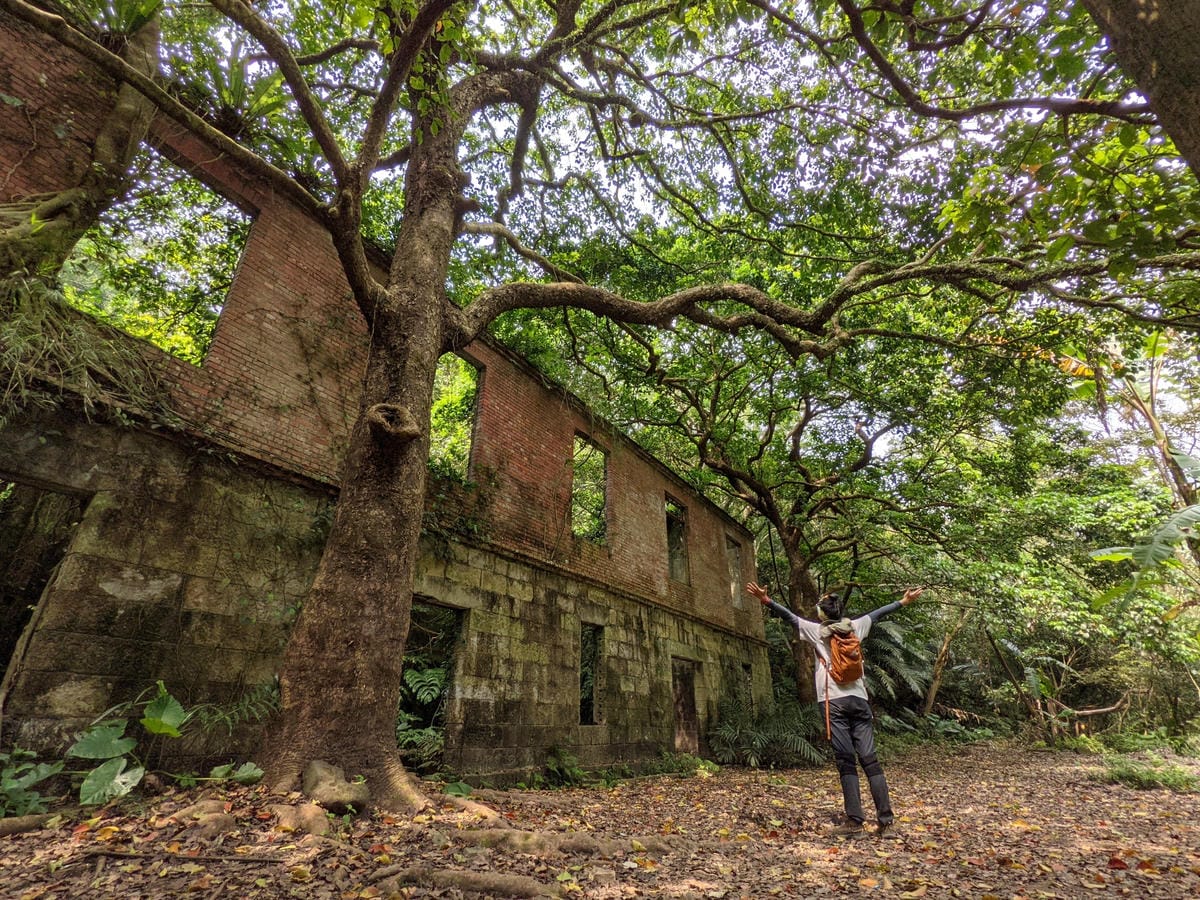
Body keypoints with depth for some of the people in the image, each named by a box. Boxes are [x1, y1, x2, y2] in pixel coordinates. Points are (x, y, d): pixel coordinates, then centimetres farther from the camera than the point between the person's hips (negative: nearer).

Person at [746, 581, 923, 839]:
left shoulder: (817, 631, 3)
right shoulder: (855, 627, 12)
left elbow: (790, 616, -4)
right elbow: (876, 613, 24)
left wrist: (766, 600, -8)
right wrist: (903, 601, 37)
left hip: (833, 701, -3)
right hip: (858, 699, 4)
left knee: (846, 761, -1)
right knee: (869, 758, 4)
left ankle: (854, 821, -1)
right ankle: (887, 821, 1)